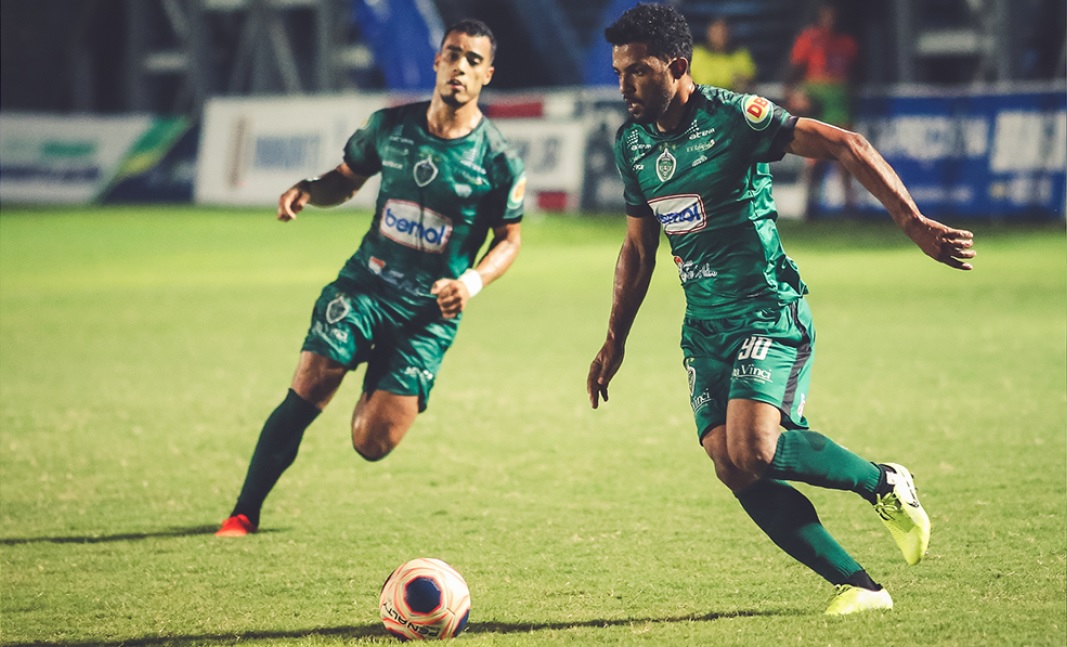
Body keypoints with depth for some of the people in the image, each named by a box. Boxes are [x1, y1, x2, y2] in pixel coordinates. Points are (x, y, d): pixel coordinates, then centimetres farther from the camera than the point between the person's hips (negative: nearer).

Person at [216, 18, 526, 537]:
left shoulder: (498, 161, -7)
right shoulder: (389, 126, 1)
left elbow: (509, 239, 4)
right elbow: (346, 179, 15)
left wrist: (474, 280, -15)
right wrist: (308, 190, -7)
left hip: (429, 313, -1)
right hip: (365, 283, 2)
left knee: (372, 445, -8)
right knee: (306, 393, -17)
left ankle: (380, 397, 30)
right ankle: (244, 513, -3)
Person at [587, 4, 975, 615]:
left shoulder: (732, 116, -13)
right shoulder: (632, 144, 8)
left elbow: (846, 146, -16)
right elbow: (638, 249, 21)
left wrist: (915, 224, -23)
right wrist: (615, 341, 20)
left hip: (768, 311, -7)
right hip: (704, 325, 7)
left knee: (753, 452, -25)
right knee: (736, 471, -8)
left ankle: (883, 483, 1)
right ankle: (859, 586, 1)